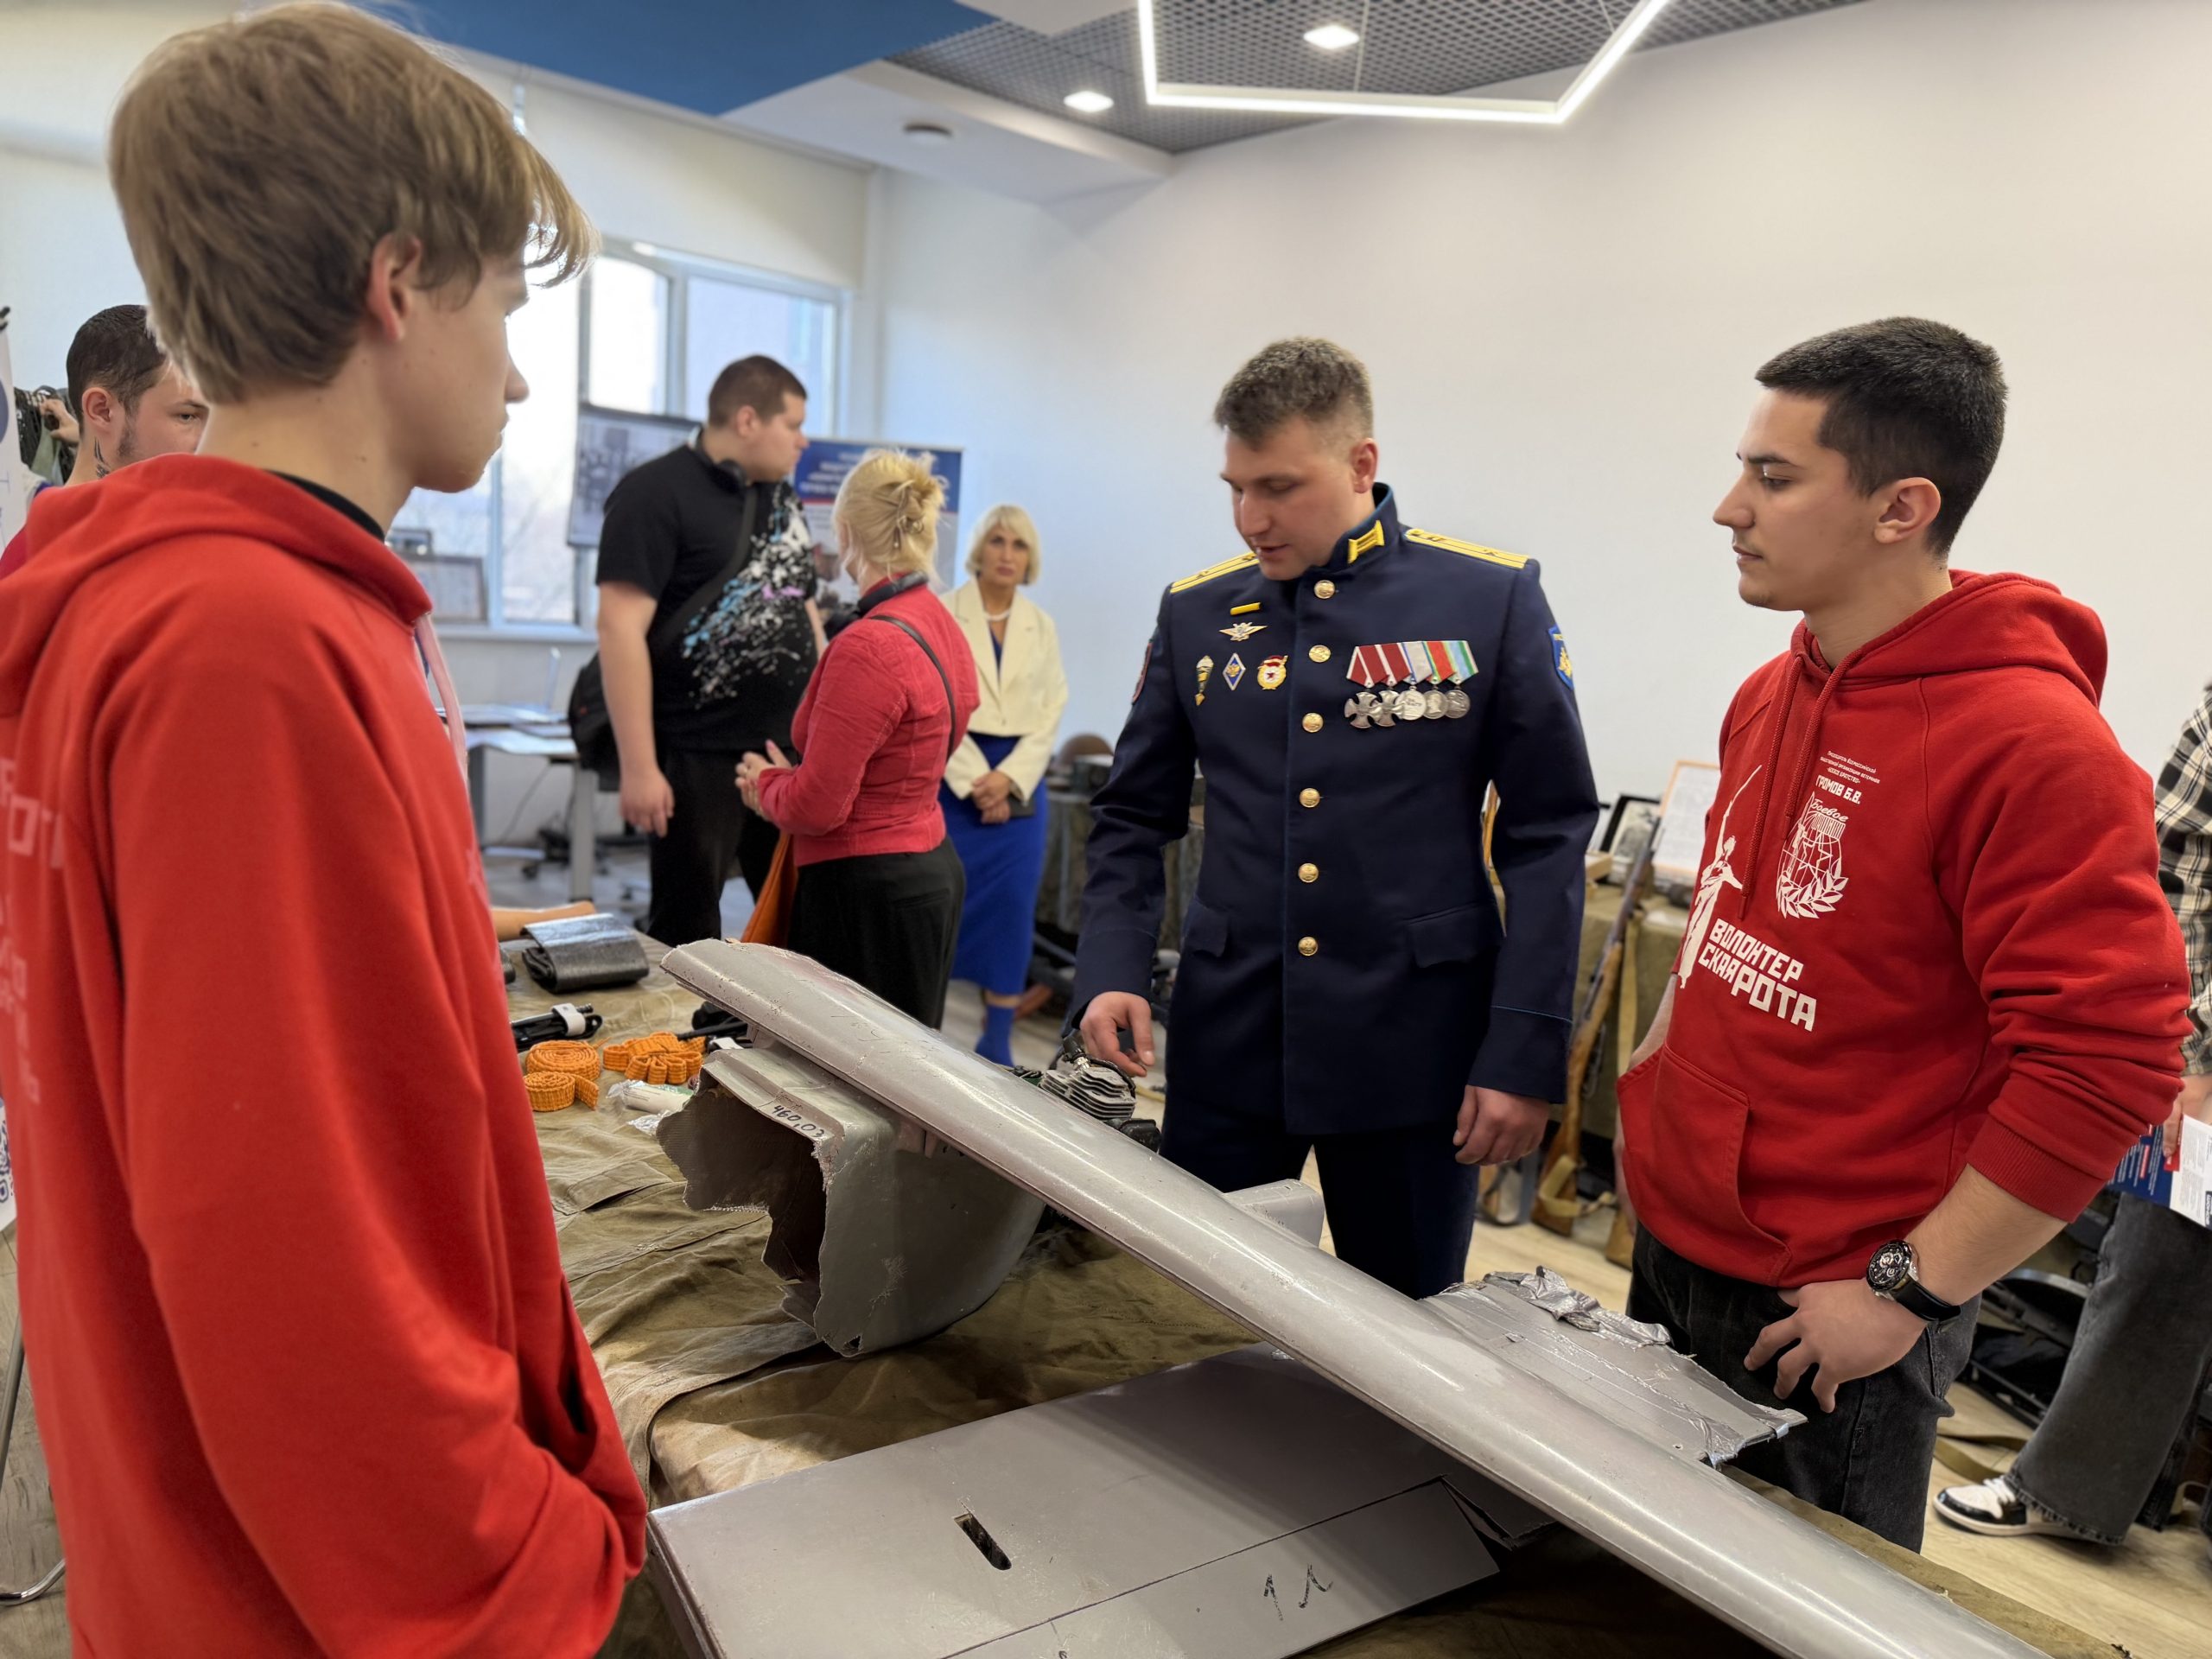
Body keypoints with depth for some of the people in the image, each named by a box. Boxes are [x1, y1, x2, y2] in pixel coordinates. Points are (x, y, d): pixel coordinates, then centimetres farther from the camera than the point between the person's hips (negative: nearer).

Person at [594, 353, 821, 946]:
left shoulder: (783, 498, 14)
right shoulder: (656, 493, -9)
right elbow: (621, 629, -16)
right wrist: (639, 767, -20)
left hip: (791, 752, 7)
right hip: (698, 759, -7)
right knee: (687, 934, 6)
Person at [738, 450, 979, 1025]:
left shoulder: (867, 647, -22)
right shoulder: (942, 624, 6)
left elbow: (814, 808, -18)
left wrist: (766, 783, 2)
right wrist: (787, 782, 13)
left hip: (869, 891, -10)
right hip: (933, 867, 10)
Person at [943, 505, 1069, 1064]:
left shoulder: (1042, 627, 9)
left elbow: (1051, 713, 5)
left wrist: (1009, 778, -9)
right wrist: (974, 780, -13)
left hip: (1019, 779, 3)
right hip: (953, 772, -2)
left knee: (1014, 904, -2)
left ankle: (998, 1041, 5)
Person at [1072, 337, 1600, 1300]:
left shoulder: (1492, 598, -3)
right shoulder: (1195, 611, 6)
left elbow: (1547, 831, -3)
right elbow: (1135, 815, 11)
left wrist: (1525, 1054, -9)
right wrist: (1110, 971, -5)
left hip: (1413, 1040, -2)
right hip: (1226, 1038, 3)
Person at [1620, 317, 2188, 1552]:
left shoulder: (2030, 744, -21)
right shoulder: (1771, 698, 6)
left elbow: (2108, 1062, -22)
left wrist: (1909, 1290, -19)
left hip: (1825, 1321, -7)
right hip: (1673, 1246, 7)